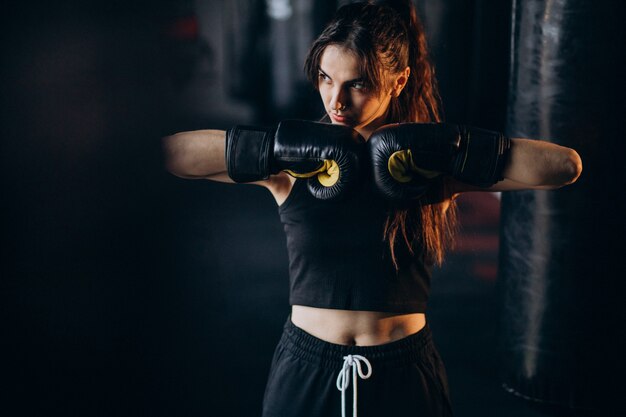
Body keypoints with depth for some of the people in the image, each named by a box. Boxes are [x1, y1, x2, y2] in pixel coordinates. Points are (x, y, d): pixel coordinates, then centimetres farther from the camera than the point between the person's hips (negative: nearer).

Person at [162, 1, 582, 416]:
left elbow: (566, 165, -16)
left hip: (403, 376, 0)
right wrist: (280, 147, -20)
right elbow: (169, 152, -15)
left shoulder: (436, 166, -6)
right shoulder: (290, 165, -6)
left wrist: (441, 149, -20)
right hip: (306, 372, 1)